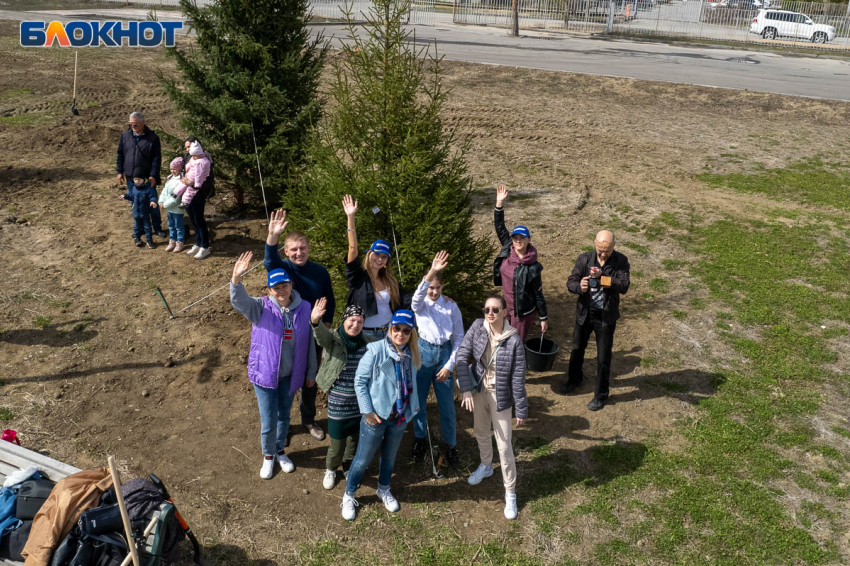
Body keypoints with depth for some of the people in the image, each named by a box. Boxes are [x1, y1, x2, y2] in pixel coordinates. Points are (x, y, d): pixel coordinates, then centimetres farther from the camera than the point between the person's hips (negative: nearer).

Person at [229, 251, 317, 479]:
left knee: (284, 415, 21)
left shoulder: (304, 308, -7)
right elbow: (239, 301, -33)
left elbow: (310, 342, 2)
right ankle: (268, 456, 32)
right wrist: (236, 279, -54)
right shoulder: (261, 307, -13)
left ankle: (280, 451, 46)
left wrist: (311, 372, 9)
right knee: (269, 421, 4)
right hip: (264, 373, -2)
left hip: (290, 375, 2)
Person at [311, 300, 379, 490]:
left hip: (361, 403, 3)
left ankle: (349, 468, 46)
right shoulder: (333, 339, -11)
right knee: (337, 443, 6)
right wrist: (315, 321, -55)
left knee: (355, 439, 19)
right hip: (338, 403, -3)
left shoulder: (368, 342, 0)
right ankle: (330, 469, 38)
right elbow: (322, 334, -34)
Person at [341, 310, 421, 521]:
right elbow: (359, 381, -14)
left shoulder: (411, 354, -4)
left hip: (400, 416, 4)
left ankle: (384, 490, 47)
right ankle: (349, 496, 32)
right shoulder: (376, 350, -19)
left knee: (390, 456, 23)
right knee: (363, 459, 9)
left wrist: (414, 405, 4)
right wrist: (367, 411, -15)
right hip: (376, 416, -4)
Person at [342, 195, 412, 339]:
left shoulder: (391, 281, 8)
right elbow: (353, 249, -15)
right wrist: (351, 217, -24)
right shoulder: (358, 277, -5)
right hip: (364, 333, -4)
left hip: (388, 332, 4)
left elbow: (408, 299, 8)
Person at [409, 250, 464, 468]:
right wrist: (431, 273, -50)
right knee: (418, 401, 11)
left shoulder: (451, 307, -3)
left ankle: (450, 445, 25)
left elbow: (459, 337, 0)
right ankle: (420, 440, 34)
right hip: (423, 352, 0)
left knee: (447, 404, 6)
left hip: (444, 354, 0)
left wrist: (449, 365, -7)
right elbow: (418, 297, -34)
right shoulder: (420, 305, -7)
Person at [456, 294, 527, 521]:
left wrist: (522, 410, -10)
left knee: (504, 445, 2)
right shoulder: (477, 327, -14)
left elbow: (518, 378, -16)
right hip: (478, 390, 4)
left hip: (500, 395, -4)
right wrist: (466, 389, -22)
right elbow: (462, 356, -13)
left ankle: (510, 493, 20)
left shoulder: (513, 340, -22)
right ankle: (486, 466, 54)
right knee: (480, 432, 25)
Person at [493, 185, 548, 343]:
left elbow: (538, 293, -11)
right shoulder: (508, 250, -5)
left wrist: (543, 318, -7)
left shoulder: (532, 267, -17)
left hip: (523, 312, -5)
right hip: (506, 308, 5)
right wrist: (499, 203, -15)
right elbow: (500, 227, -6)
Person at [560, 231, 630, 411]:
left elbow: (624, 286, -23)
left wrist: (602, 277, -33)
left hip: (606, 316, -2)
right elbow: (570, 282, -12)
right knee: (577, 349, 20)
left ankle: (601, 394, 24)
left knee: (603, 357, 7)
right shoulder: (584, 259, -9)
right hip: (584, 313, 2)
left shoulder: (621, 261, -13)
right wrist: (579, 287, -35)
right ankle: (574, 379, 46)